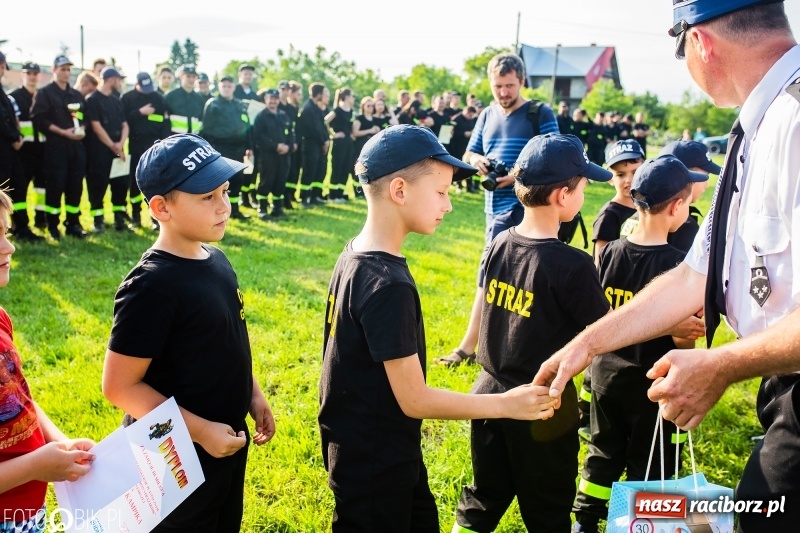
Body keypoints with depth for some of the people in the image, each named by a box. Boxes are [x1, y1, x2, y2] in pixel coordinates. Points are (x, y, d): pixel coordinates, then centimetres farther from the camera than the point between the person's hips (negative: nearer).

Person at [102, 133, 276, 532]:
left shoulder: (216, 260, 1)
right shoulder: (151, 287, -24)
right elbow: (119, 387, -23)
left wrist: (254, 396, 7)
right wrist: (200, 431, -23)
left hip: (229, 443, 8)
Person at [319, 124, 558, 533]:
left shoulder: (354, 256, 0)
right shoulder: (388, 284, -29)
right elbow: (415, 399, -23)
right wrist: (507, 404, -15)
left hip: (371, 449, 9)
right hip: (374, 462, -9)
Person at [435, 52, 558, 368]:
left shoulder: (540, 113, -4)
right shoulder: (487, 116, 15)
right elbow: (468, 155, 17)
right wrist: (478, 160, -7)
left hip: (522, 205, -7)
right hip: (496, 205, 7)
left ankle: (467, 348, -2)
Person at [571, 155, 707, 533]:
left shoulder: (610, 252, -4)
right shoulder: (677, 264, -19)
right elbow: (682, 338, -19)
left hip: (606, 373, 5)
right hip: (652, 384, -5)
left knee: (603, 454, 20)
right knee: (648, 466, 12)